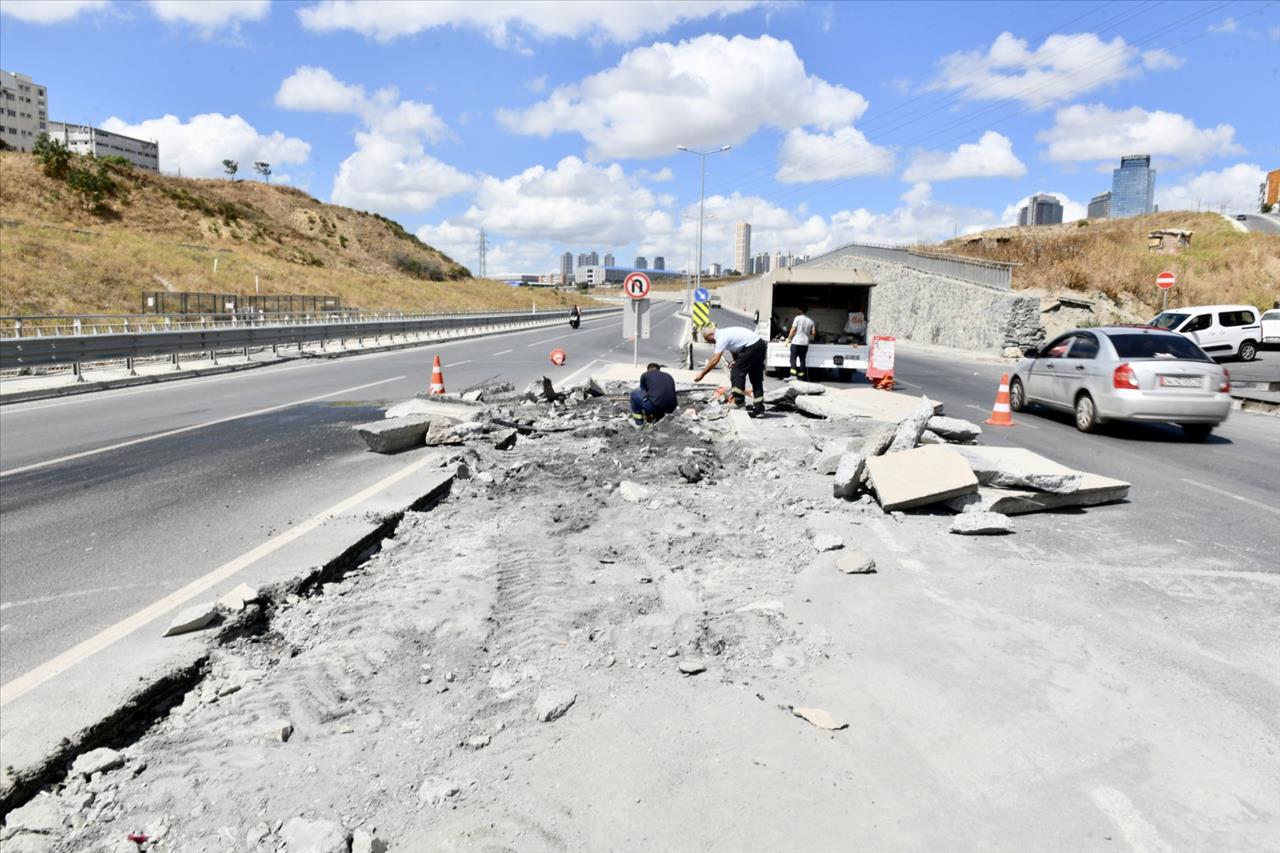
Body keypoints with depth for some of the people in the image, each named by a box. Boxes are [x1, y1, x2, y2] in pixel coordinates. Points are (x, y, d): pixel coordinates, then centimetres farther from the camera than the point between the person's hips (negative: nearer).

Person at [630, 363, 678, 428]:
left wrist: (646, 414, 43)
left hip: (655, 406, -5)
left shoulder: (645, 374, 17)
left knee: (634, 394, 23)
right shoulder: (668, 376, 27)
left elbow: (643, 392, 28)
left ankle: (638, 422, 23)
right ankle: (657, 417, 23)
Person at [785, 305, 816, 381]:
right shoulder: (811, 321, 9)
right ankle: (801, 377, 7)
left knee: (793, 359, -5)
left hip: (796, 342, -4)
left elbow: (793, 330, -7)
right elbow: (814, 332, 6)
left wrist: (789, 339, 2)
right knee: (802, 360, 8)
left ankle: (793, 375, -17)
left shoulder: (798, 318, -3)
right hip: (805, 343, 4)